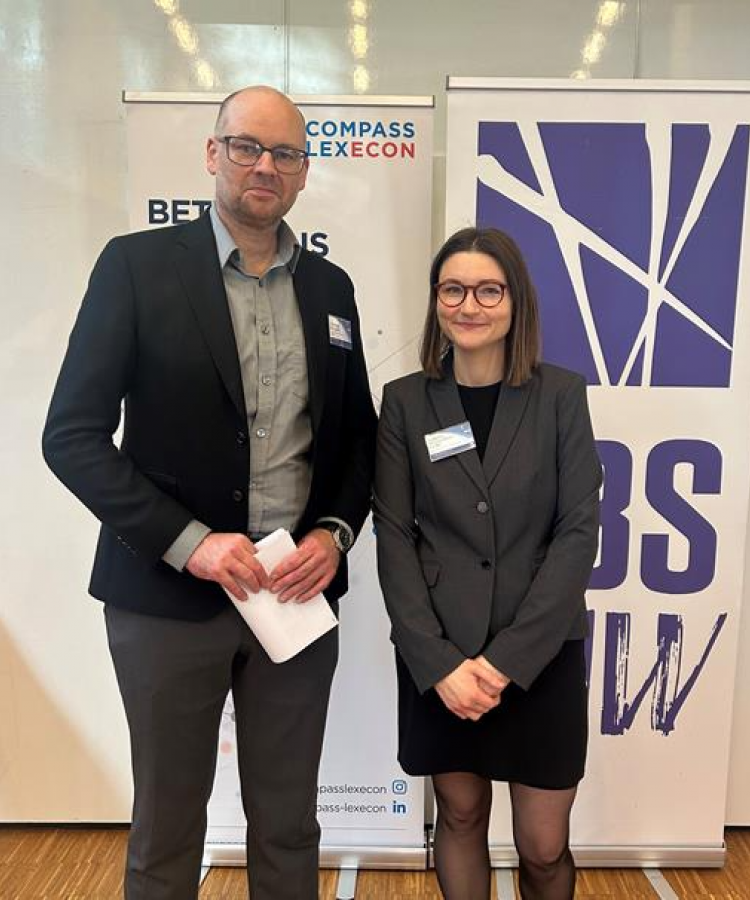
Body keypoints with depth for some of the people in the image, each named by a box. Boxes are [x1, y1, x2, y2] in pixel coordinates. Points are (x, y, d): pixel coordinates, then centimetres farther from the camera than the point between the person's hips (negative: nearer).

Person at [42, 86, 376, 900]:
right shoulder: (138, 264, -5)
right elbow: (72, 436, -9)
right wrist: (188, 542, -17)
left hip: (299, 591, 3)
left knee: (288, 825, 16)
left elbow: (357, 434, 13)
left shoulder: (330, 286, 8)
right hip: (170, 593, -3)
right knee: (166, 827, 16)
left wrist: (336, 532, -5)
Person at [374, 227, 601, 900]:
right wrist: (438, 661, -11)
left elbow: (579, 531, -6)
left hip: (541, 653, 0)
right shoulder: (405, 401, 0)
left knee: (543, 845, 8)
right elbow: (394, 539, -3)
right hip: (438, 654, 1)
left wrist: (508, 657, -12)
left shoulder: (561, 395, -2)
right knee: (460, 816, 16)